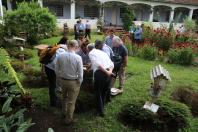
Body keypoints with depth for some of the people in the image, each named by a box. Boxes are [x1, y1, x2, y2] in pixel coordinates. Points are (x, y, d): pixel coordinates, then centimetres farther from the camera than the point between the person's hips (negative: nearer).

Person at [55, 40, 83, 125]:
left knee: (64, 98, 30)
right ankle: (68, 119, 33)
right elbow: (80, 73, -17)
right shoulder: (78, 58, -22)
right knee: (71, 102, 14)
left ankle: (64, 112, 54)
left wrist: (61, 78, 14)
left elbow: (56, 70, -1)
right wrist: (79, 83, -1)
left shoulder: (60, 56, -11)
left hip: (63, 80, 4)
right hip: (74, 82, -4)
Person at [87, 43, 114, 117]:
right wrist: (109, 71, -1)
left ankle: (101, 111, 19)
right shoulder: (103, 52, 26)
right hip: (108, 73, 6)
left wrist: (106, 72, -16)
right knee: (105, 91, 24)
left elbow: (97, 64, -13)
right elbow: (111, 64, 14)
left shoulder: (91, 53, 6)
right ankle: (101, 107, 41)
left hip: (99, 73, -6)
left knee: (98, 92, 13)